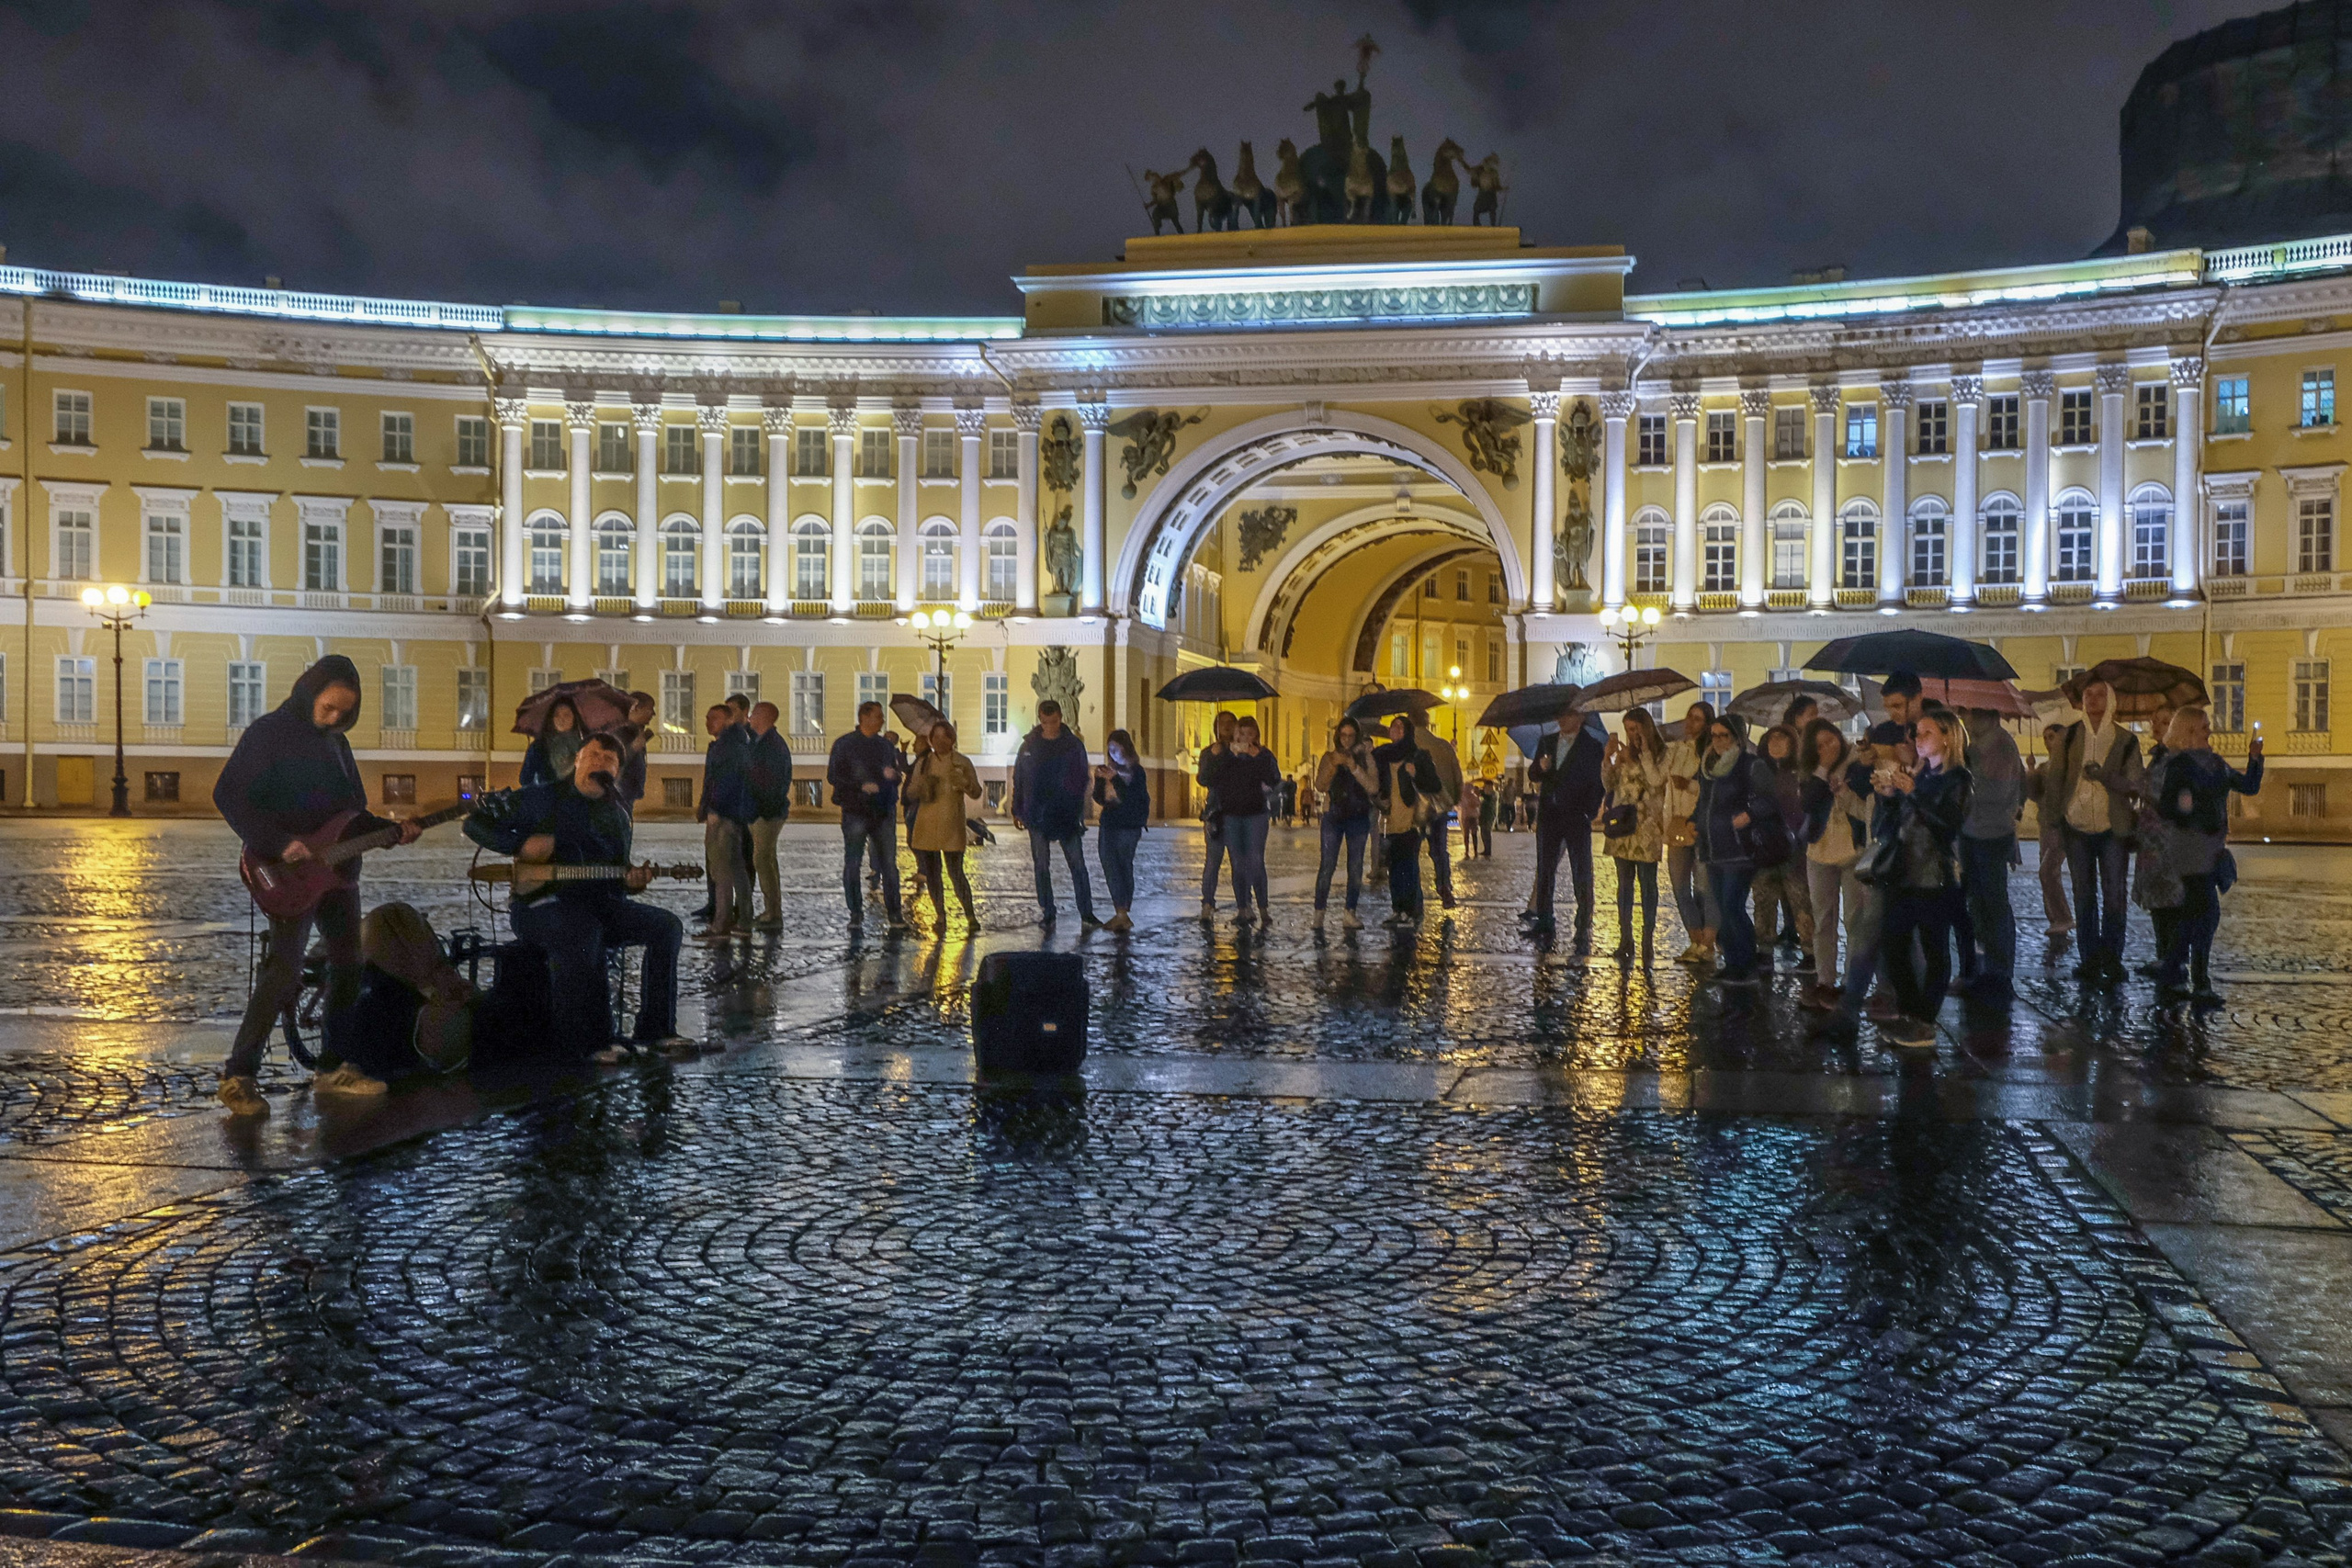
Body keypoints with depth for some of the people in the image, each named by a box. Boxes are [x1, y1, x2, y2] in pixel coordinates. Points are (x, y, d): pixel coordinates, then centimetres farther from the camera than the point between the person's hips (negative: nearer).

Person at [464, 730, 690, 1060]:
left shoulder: (619, 817, 18)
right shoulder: (543, 799, 1)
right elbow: (476, 823, 1)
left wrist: (631, 881, -1)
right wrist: (522, 844, -15)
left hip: (597, 902, 6)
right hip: (538, 904, -6)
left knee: (666, 926, -13)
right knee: (581, 936, -39)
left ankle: (656, 1029, -9)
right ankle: (590, 1043, -27)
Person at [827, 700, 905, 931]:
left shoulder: (886, 745, 14)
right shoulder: (844, 744, 1)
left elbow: (897, 776, 20)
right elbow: (833, 775, -4)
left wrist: (892, 775, -4)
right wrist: (861, 786, -15)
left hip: (884, 810, 3)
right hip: (856, 811, -3)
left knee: (889, 863, 1)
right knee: (852, 863, 0)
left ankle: (893, 911, 6)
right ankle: (855, 914, 8)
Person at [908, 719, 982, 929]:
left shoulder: (962, 762, 4)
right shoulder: (923, 762, 10)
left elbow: (976, 793, 4)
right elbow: (910, 791, 11)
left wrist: (964, 783, -17)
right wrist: (922, 784, -11)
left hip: (952, 825, -3)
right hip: (927, 823, 3)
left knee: (955, 872, -8)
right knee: (931, 873, 4)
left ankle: (970, 916, 6)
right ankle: (940, 917, 16)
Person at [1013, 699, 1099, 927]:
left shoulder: (1073, 745, -1)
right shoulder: (1030, 744, 3)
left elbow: (1081, 780, 1)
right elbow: (1018, 778, 10)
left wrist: (1077, 810, -9)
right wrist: (1017, 811, 8)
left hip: (1067, 815, -1)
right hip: (1037, 817, 1)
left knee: (1077, 864, -1)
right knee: (1041, 867, 5)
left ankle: (1086, 912, 7)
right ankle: (1047, 914, 13)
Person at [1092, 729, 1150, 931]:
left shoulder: (1136, 772, -3)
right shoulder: (1110, 770, 13)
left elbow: (1130, 799, -14)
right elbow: (1100, 800, 12)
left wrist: (1114, 779, -21)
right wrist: (1100, 780, -4)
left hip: (1127, 828, -6)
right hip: (1108, 827, 6)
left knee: (1122, 868, -8)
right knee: (1111, 869, 1)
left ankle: (1122, 915, -7)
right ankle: (1121, 916, 4)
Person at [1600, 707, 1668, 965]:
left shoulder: (1660, 754, -1)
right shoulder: (1625, 752, 13)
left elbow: (1656, 781, -17)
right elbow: (1609, 785, 10)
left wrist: (1643, 752, -12)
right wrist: (1607, 759, -4)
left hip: (1646, 827, -5)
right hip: (1622, 825, 5)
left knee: (1647, 883, 0)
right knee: (1624, 883, 7)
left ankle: (1647, 940, 4)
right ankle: (1625, 939, 11)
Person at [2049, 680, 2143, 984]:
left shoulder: (2126, 740, 1)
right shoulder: (2069, 737, 5)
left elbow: (2134, 785, -3)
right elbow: (2055, 778, 7)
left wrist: (2104, 776, -20)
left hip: (2112, 830, -2)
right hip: (2077, 829, 2)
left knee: (2113, 897, -1)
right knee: (2084, 897, 7)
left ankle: (2112, 961, 6)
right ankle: (2090, 960, 13)